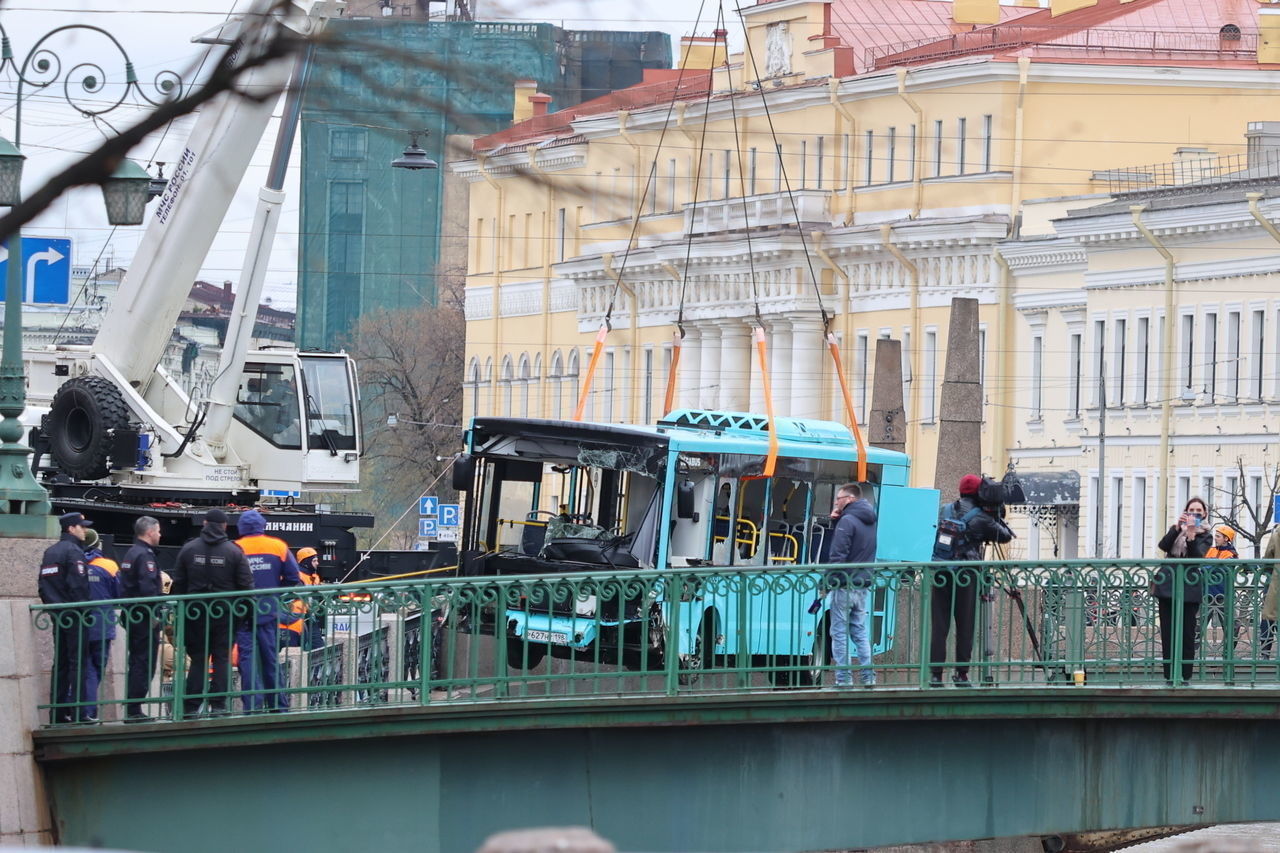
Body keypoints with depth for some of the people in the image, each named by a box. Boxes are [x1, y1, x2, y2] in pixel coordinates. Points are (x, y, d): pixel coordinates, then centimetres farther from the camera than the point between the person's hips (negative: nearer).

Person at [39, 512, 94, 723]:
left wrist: (52, 605, 18)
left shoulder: (49, 552, 16)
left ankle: (58, 711, 9)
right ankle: (75, 711, -13)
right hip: (73, 617, -8)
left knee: (60, 663, 10)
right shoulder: (73, 551, -11)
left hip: (58, 616, 8)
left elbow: (43, 585, 17)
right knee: (76, 662, -8)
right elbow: (79, 585, -19)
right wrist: (83, 609, -12)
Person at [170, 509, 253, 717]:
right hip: (224, 612, -2)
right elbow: (246, 585, -4)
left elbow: (178, 583, 5)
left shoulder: (188, 549, 2)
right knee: (222, 658, 4)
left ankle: (191, 706, 2)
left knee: (197, 659, 6)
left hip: (195, 612, 2)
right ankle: (218, 705, -1)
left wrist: (180, 610, 10)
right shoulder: (234, 552, -3)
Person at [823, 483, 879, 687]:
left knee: (840, 633, -3)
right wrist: (835, 522, 7)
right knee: (861, 632, 12)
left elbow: (838, 555, -18)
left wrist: (827, 581, -13)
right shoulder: (870, 522, 15)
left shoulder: (847, 521, -13)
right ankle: (868, 676, 9)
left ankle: (843, 677, -4)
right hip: (863, 585, 8)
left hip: (844, 586, -8)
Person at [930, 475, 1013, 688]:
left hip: (940, 574, 4)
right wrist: (996, 517, 17)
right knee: (965, 627, 4)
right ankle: (961, 674, 4)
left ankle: (935, 673, 0)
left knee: (938, 626, 4)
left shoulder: (943, 510, 8)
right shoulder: (980, 518, -4)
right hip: (965, 576, -4)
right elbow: (1005, 536, 3)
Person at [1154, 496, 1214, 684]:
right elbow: (1163, 545, -2)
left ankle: (1185, 675, -1)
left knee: (1187, 633, -5)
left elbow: (1197, 556, -9)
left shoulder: (1205, 536, 8)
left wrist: (1190, 536, -24)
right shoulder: (1176, 529, 16)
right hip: (1167, 584, 3)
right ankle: (1170, 675, 4)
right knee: (1168, 633, 1)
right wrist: (1177, 528, -14)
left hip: (1189, 589, -3)